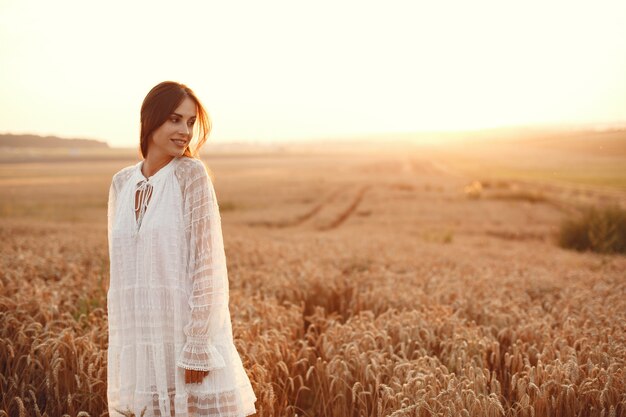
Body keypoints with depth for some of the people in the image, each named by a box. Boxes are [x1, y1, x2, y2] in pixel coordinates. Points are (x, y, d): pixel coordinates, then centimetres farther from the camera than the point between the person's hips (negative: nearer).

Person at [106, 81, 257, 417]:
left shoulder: (192, 174, -7)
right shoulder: (121, 182, 8)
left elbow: (207, 263, -12)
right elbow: (119, 268, 13)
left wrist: (198, 346, -16)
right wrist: (118, 347, 11)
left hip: (188, 330, -4)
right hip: (139, 336, 5)